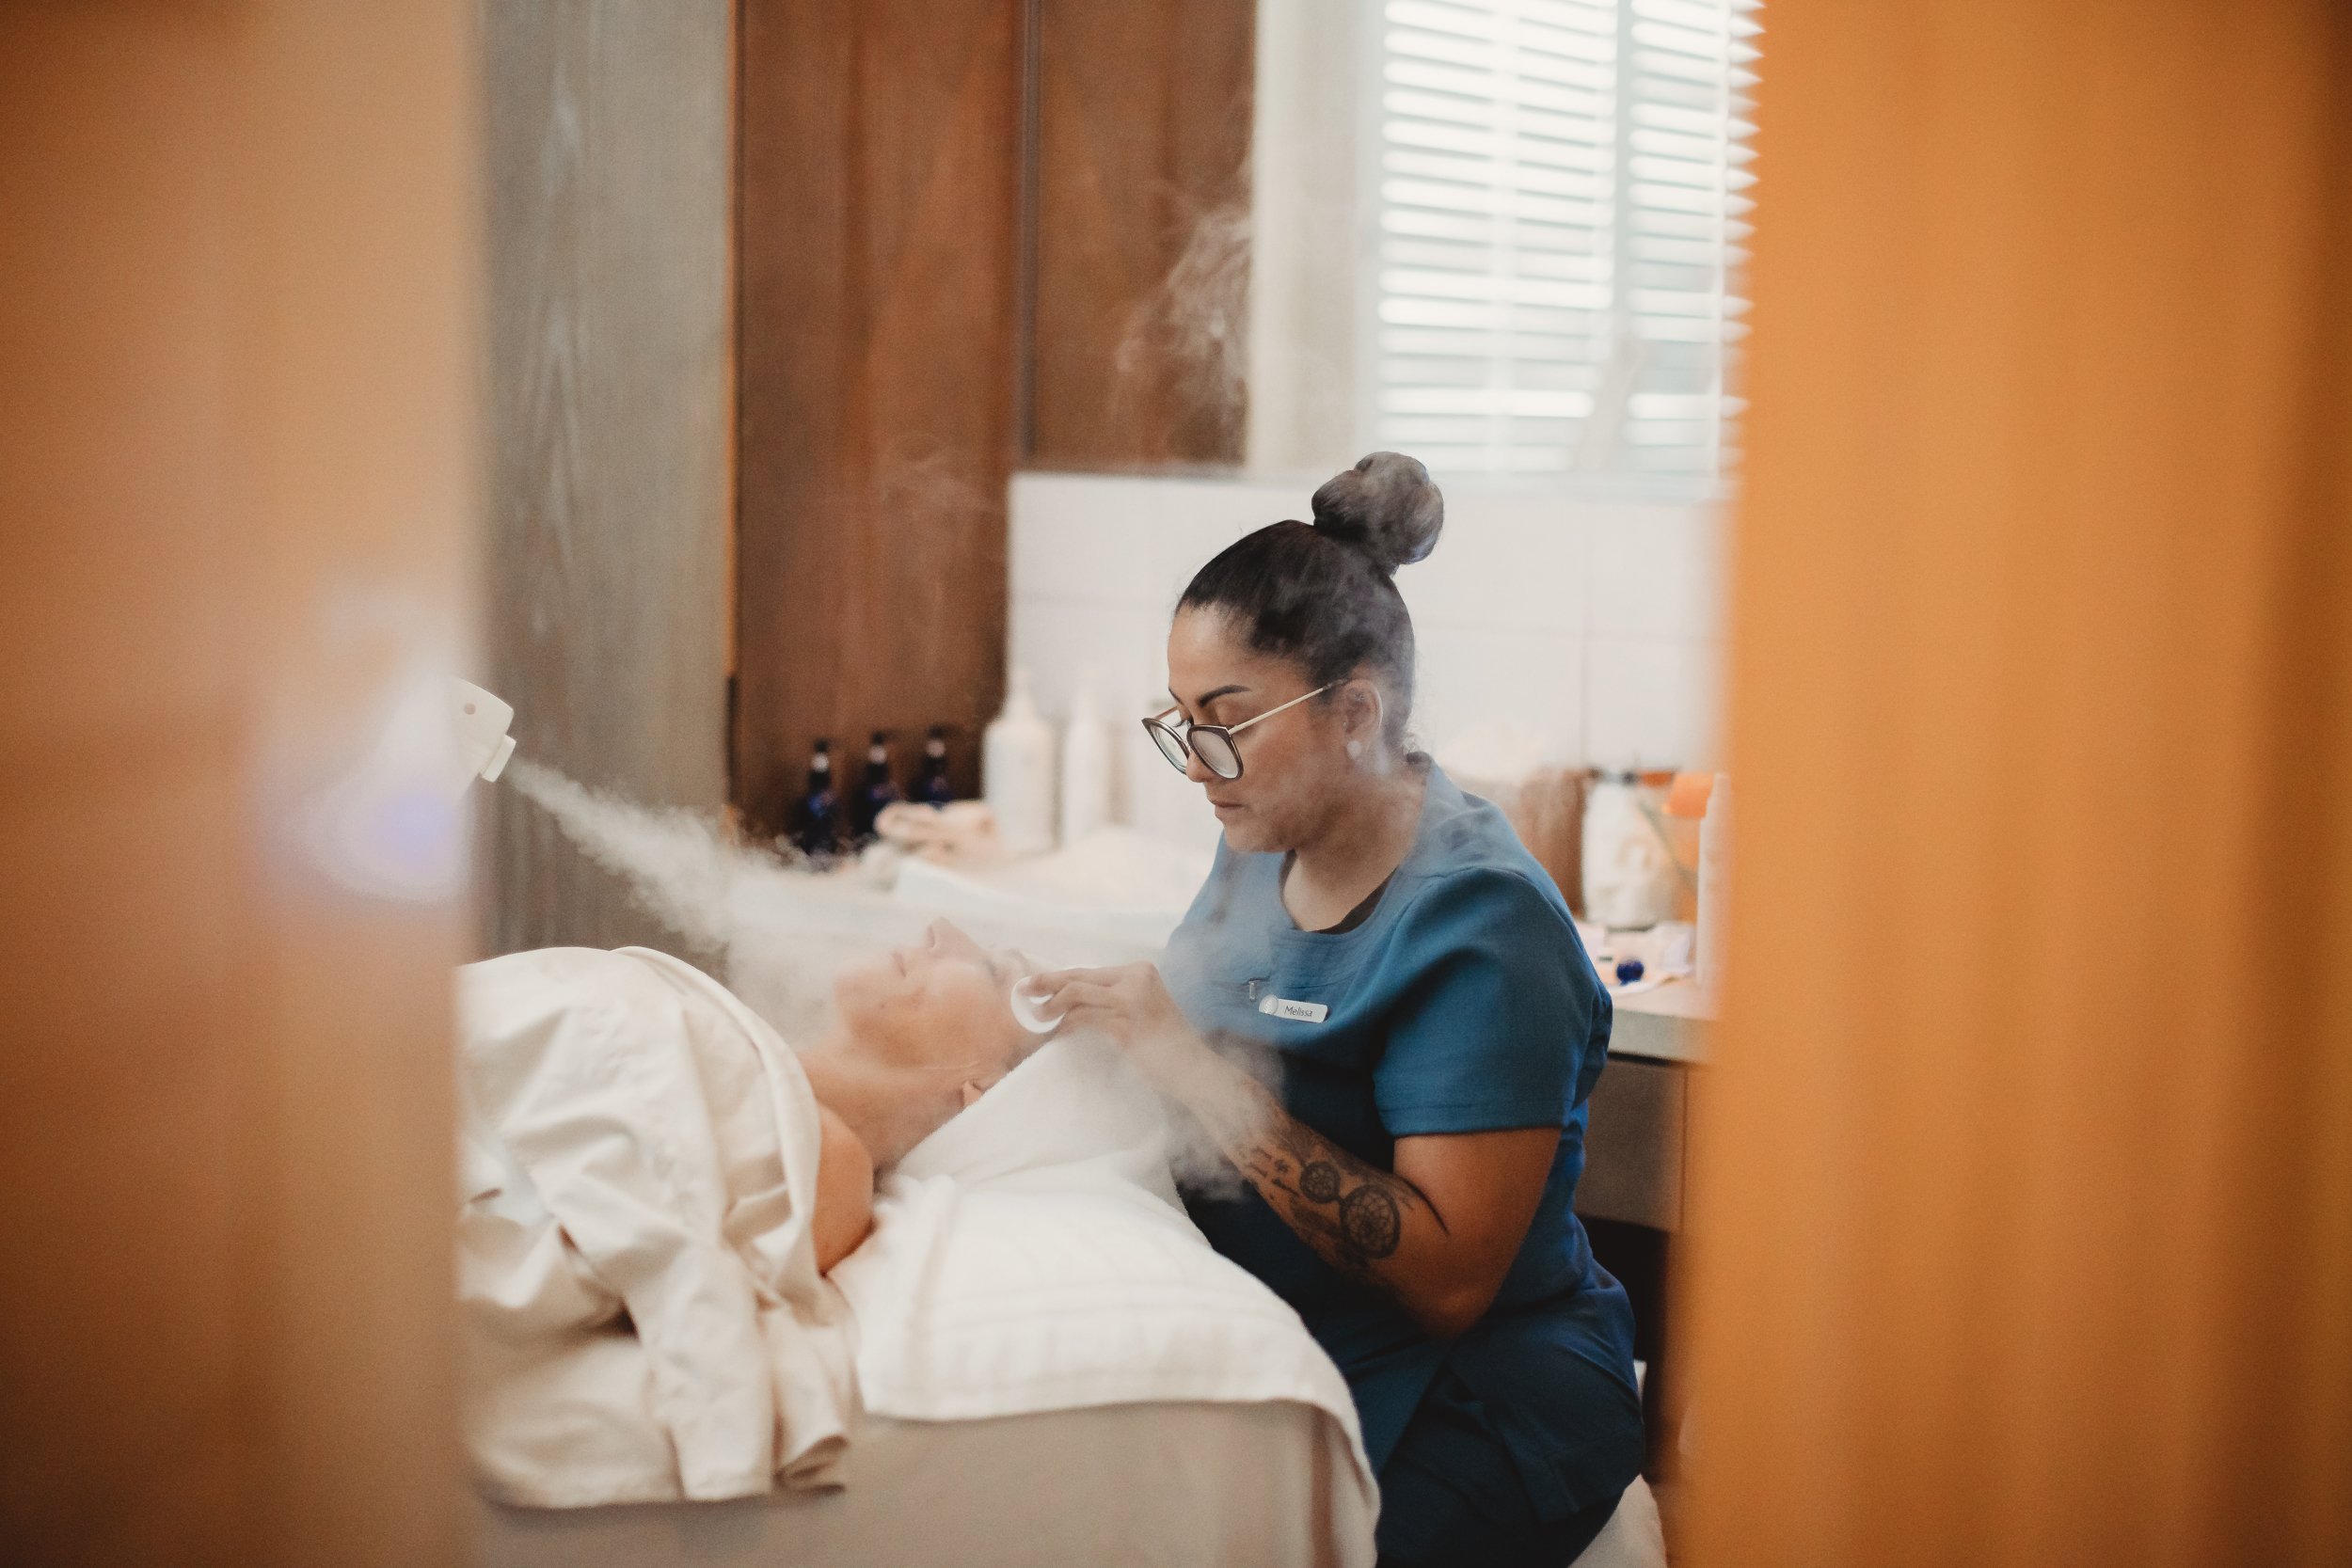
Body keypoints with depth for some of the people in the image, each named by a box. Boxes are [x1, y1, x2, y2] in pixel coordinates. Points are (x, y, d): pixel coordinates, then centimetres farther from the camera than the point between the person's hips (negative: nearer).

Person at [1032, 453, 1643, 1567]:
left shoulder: (1479, 924, -17)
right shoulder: (1263, 850, 7)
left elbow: (1448, 1278, -22)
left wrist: (1204, 1073, -23)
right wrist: (1107, 1030, -6)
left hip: (1470, 1417, -6)